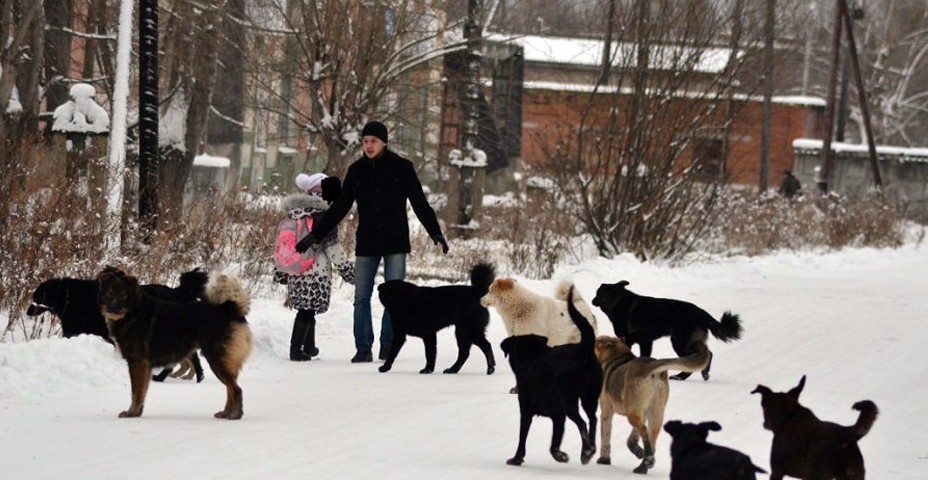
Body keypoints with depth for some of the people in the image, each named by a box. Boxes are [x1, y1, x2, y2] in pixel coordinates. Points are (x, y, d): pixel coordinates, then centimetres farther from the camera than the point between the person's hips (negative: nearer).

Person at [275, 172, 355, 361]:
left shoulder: (294, 212, 9)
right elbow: (332, 247, -10)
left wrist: (280, 273, 22)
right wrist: (348, 271, -1)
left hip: (296, 272, 7)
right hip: (316, 272, -7)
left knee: (307, 310, 18)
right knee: (307, 310, -3)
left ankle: (309, 347, 28)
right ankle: (296, 349, -6)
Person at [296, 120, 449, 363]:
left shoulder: (401, 168, -1)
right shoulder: (357, 170, 6)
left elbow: (420, 204, 1)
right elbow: (339, 208, 10)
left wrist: (436, 233, -9)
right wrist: (315, 235, 6)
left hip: (395, 243, -2)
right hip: (367, 243, 2)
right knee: (361, 298, -1)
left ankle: (388, 344, 6)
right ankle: (363, 348, 3)